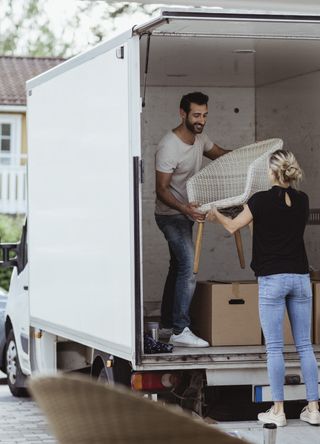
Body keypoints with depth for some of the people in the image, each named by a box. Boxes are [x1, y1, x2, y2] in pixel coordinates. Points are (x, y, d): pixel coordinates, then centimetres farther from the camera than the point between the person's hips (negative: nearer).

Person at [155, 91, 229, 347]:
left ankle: (167, 324, 26)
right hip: (171, 215, -9)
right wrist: (184, 208, -41)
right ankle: (180, 331, -16)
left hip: (186, 213, 9)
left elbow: (220, 154, 19)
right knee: (189, 268, -17)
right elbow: (162, 189, -24)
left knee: (179, 267, 16)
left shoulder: (199, 138, 0)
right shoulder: (169, 147, -25)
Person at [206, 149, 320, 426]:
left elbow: (233, 227, 7)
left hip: (272, 279, -4)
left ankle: (278, 411, 1)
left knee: (275, 348, 0)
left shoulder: (262, 201, -8)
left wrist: (215, 214, 29)